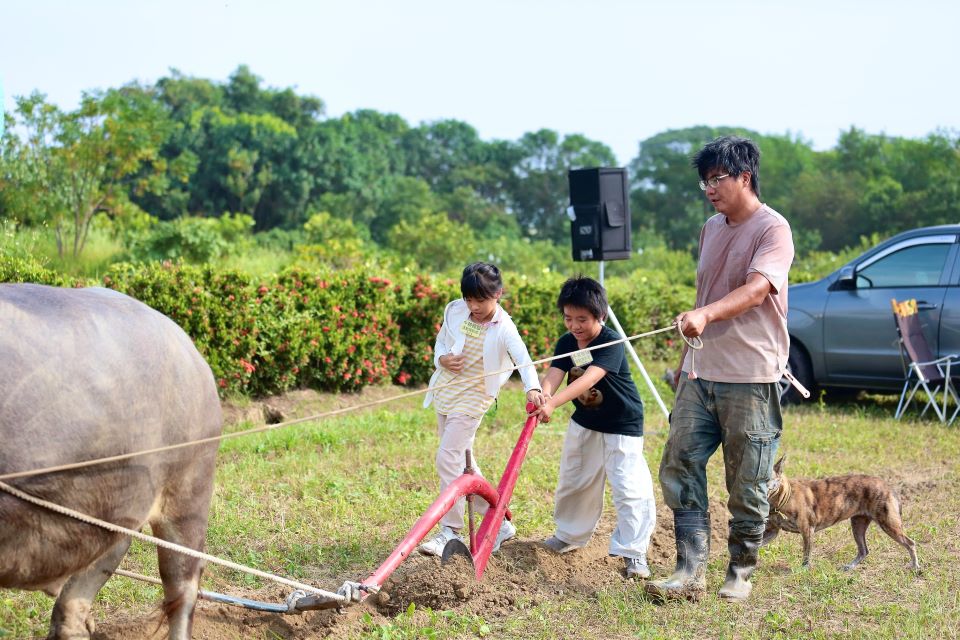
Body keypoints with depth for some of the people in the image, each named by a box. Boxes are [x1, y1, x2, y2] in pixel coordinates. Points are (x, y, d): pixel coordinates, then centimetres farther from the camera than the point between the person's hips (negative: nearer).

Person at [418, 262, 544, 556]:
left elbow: (524, 361, -31)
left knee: (448, 458, -16)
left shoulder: (503, 329, -18)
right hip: (444, 394, 7)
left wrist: (533, 388, -51)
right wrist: (442, 358, -10)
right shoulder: (454, 311, -2)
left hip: (471, 399, -7)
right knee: (462, 462, 14)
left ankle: (450, 531, -7)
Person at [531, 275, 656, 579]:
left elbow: (589, 378, -42)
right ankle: (570, 535, 39)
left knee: (629, 489, -13)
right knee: (573, 481, 19)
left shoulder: (612, 344, -28)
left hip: (621, 424, -7)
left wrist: (554, 403, -54)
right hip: (584, 420, 7)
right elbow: (554, 374, -22)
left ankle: (634, 552, -4)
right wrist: (543, 394, -46)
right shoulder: (566, 343, -7)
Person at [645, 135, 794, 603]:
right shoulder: (711, 229, 15)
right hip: (701, 374, 7)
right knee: (679, 468, 0)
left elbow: (756, 289, -26)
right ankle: (691, 572, 3)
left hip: (750, 379, -7)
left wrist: (705, 315, -41)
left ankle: (740, 576, 15)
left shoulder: (772, 229, -10)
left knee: (747, 485, 1)